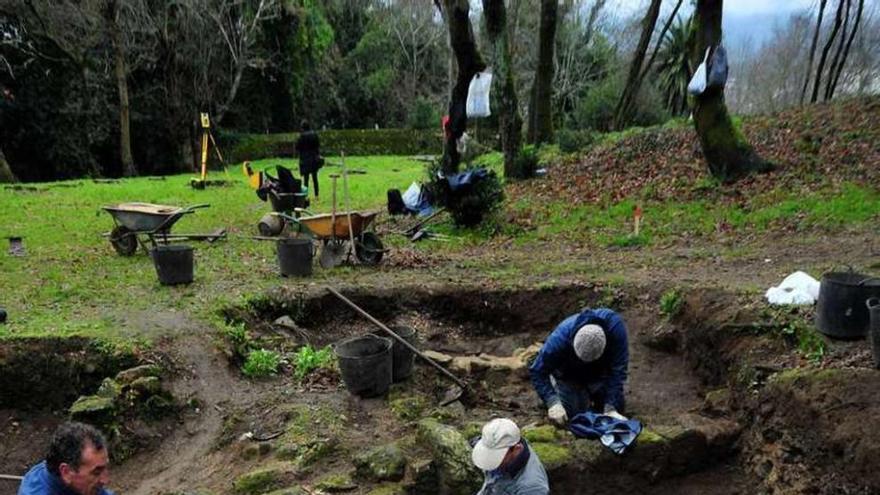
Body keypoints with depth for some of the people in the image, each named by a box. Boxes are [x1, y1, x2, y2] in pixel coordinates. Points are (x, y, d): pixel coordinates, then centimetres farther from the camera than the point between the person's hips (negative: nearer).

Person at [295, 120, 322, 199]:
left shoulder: (302, 136, -12)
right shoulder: (315, 134, 0)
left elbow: (297, 147, -9)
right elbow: (318, 146, 5)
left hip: (305, 158, -4)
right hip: (314, 158, 4)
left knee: (306, 178, 0)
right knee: (315, 178, 11)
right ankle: (316, 195, 13)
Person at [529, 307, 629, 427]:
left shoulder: (615, 325, -40)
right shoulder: (559, 339, -42)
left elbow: (618, 369, -33)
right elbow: (537, 371, -30)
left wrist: (610, 408, -36)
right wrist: (553, 402, -42)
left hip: (599, 372, 2)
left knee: (617, 407, -1)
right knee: (575, 414, -4)